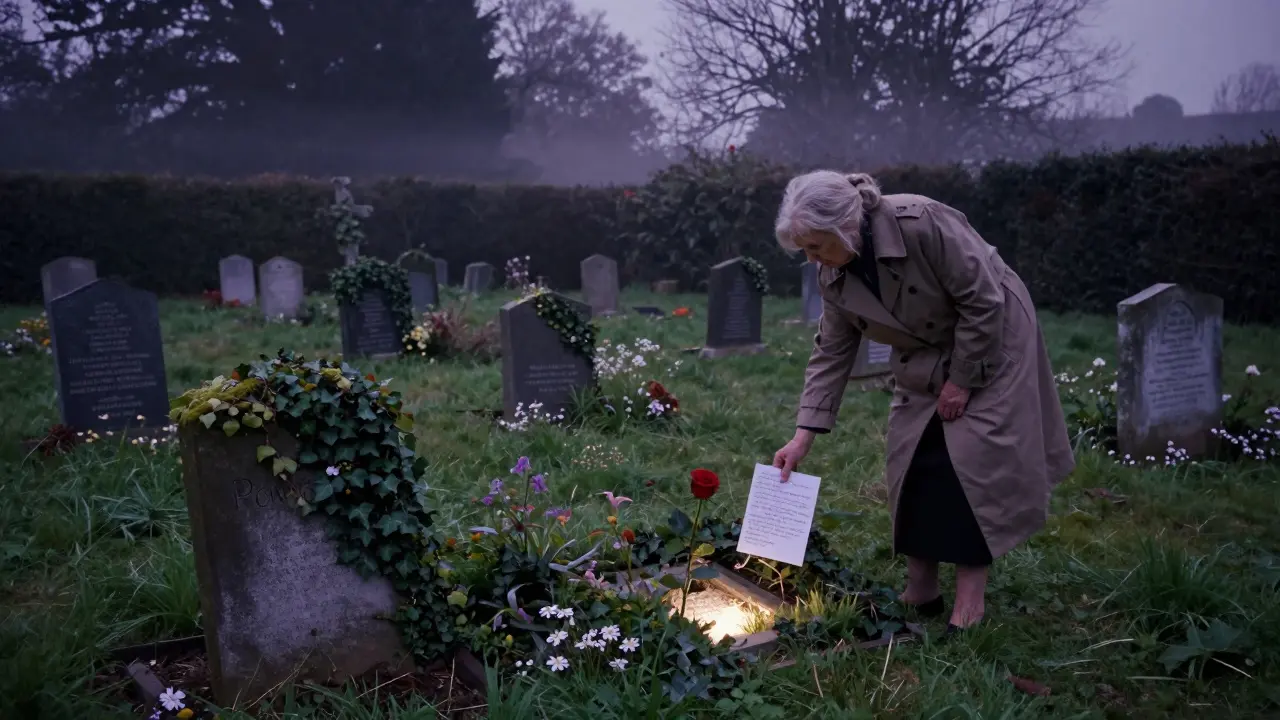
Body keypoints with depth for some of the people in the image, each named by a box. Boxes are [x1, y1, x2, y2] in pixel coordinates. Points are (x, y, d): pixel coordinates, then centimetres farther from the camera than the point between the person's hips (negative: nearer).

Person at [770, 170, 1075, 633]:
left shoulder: (923, 223, -32)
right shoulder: (833, 276, -11)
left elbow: (984, 301, -26)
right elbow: (831, 354, -6)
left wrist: (963, 379, -19)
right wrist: (803, 437, -10)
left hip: (990, 342, -6)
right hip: (925, 361, 6)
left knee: (972, 458, -12)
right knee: (911, 460, 0)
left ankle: (971, 597, -3)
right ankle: (920, 591, 11)